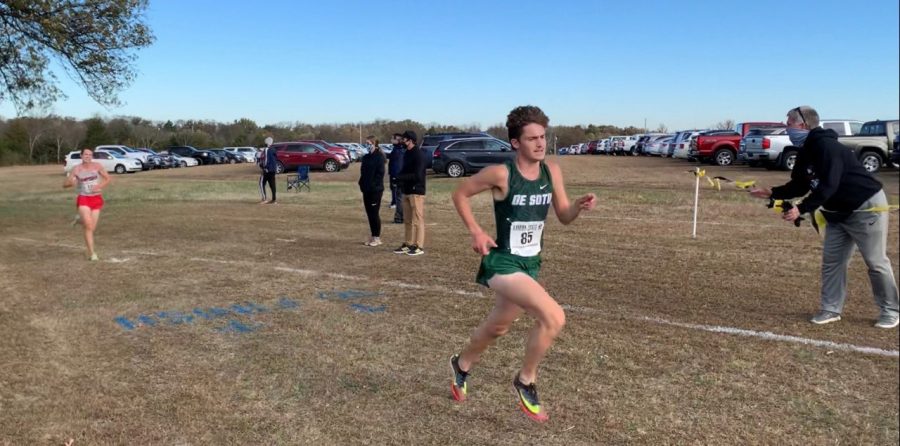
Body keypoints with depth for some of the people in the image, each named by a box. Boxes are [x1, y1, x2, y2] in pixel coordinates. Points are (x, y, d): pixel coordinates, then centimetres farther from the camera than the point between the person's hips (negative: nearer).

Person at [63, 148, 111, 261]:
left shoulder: (97, 166, 0)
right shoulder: (77, 169, -2)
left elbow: (107, 178, 8)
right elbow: (64, 184, 4)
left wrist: (100, 186, -11)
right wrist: (71, 182, -20)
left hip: (96, 199, 2)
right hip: (84, 199, -2)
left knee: (92, 228, 5)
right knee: (89, 226, -16)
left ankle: (80, 220, 41)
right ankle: (92, 253, -7)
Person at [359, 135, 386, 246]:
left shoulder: (379, 157, -9)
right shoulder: (366, 157, 13)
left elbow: (380, 173, -14)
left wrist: (374, 185, -18)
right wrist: (362, 184, 7)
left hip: (375, 190, -7)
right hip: (366, 189, 7)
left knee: (374, 213, -2)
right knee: (369, 213, 10)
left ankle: (377, 238, 7)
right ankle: (373, 236, 19)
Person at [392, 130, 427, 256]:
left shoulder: (418, 154, -14)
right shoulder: (407, 153, 14)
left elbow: (418, 175, -21)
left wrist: (401, 177, -17)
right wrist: (399, 176, -1)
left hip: (416, 191, -9)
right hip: (406, 191, 9)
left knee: (417, 220, -4)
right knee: (407, 220, 13)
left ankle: (419, 247, 1)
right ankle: (408, 244, 22)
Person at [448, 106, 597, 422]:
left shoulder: (552, 171, -1)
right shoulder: (501, 173, -18)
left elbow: (564, 217, 5)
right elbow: (460, 194, -4)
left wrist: (580, 206, -16)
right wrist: (476, 232, -14)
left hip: (530, 263, 7)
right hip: (503, 263, -7)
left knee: (498, 327, 24)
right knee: (554, 318, -23)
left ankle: (462, 365, 53)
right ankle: (526, 381, 2)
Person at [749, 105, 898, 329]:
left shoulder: (826, 147, -26)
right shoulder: (806, 152, 4)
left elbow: (828, 186, -32)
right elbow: (799, 186, 8)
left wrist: (802, 209, -35)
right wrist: (772, 193, -4)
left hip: (867, 207, -9)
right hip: (838, 212, 9)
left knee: (876, 262, 1)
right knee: (831, 261, 7)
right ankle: (831, 309, 14)